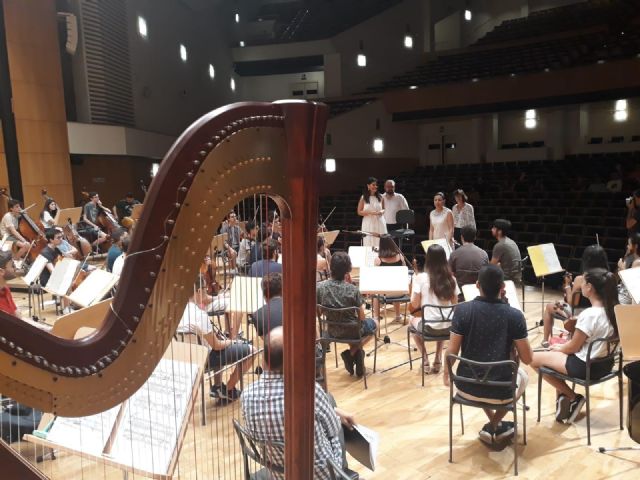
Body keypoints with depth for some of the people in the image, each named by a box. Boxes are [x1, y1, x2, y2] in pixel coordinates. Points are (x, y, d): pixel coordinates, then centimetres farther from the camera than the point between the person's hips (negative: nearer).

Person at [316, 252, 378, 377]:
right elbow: (361, 318, -14)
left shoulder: (319, 287, -17)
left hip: (332, 331, 4)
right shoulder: (353, 289, -23)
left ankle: (352, 354, 23)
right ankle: (352, 352, 10)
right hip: (351, 331, -4)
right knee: (374, 324, 28)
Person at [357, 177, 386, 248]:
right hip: (368, 224, -2)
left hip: (379, 224, 2)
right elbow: (359, 212, 1)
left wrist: (382, 211, -6)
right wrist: (370, 212, -14)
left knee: (380, 244, -2)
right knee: (369, 245, -4)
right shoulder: (363, 198, 1)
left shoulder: (380, 197, 7)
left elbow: (384, 209, 18)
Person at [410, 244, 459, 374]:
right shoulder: (451, 278, 0)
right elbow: (454, 304, 8)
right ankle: (438, 359, 29)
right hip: (449, 327, 4)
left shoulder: (421, 278, -12)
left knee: (413, 321, 31)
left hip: (430, 327, -4)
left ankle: (425, 361, 22)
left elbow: (414, 305, -8)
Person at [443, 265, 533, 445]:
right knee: (523, 375, 33)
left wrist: (447, 372, 13)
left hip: (466, 388, 2)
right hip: (500, 391, -1)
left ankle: (494, 425, 31)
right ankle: (494, 426, 26)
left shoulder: (462, 310, -11)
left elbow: (452, 352, -8)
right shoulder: (514, 315, -13)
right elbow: (527, 359, -6)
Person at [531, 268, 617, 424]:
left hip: (586, 367, -9)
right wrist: (563, 345, 8)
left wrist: (558, 348, 4)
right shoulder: (613, 310, -3)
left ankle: (572, 397, 9)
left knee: (534, 358, 3)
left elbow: (573, 348, -17)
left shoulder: (588, 314, -28)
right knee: (557, 352, 28)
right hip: (605, 363, 9)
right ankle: (565, 396, 25)